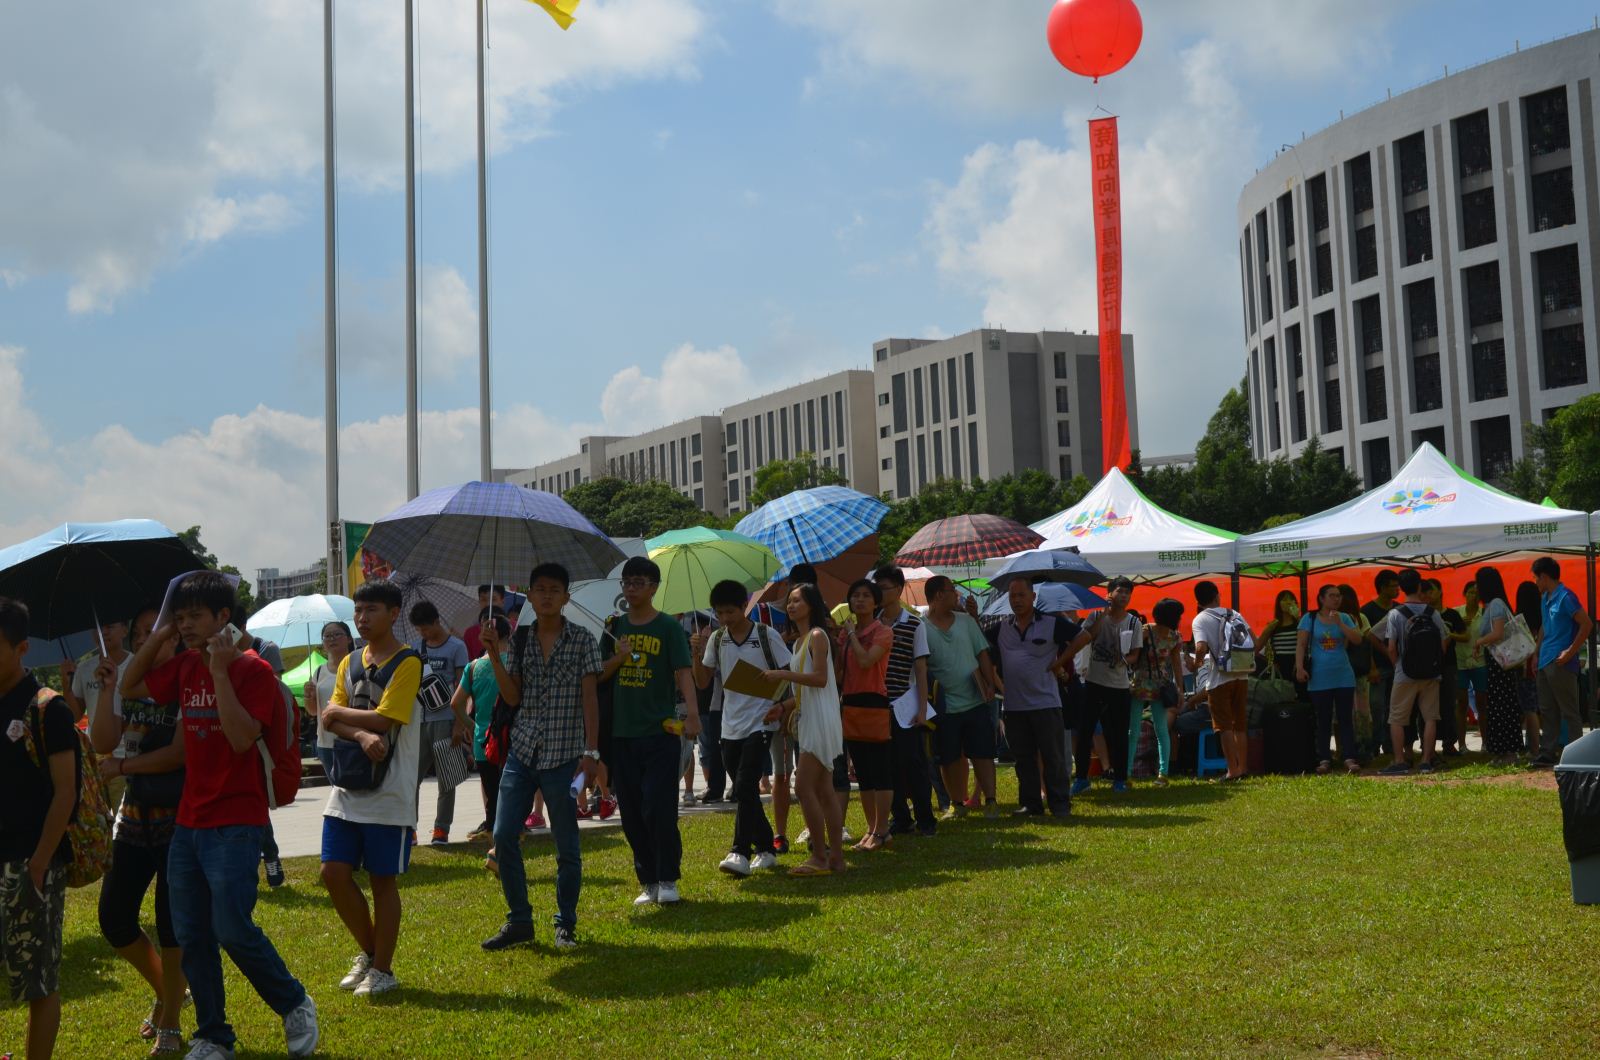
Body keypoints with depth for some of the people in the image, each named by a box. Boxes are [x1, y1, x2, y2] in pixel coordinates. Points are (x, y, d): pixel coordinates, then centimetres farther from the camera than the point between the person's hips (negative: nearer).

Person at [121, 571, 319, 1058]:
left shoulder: (253, 669, -11)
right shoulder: (185, 667, 9)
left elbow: (242, 737, -22)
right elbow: (129, 687, 20)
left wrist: (220, 671, -22)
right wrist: (158, 636, 6)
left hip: (235, 824, -7)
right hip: (189, 821, 7)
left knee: (232, 929, -13)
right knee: (191, 938, 8)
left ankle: (295, 1006, 11)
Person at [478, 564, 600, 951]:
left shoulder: (583, 640, -2)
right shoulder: (519, 639, 8)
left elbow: (590, 697, -6)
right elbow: (513, 697, 4)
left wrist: (591, 751, -12)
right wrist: (494, 657, -8)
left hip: (563, 755, -4)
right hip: (522, 751, 4)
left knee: (567, 846, 3)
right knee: (504, 836, 1)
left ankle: (566, 925, 17)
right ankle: (519, 921, 14)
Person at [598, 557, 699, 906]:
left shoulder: (668, 627, -1)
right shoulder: (615, 627, 11)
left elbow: (683, 672, -9)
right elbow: (599, 674, 12)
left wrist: (692, 713, -23)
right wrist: (619, 658, -9)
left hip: (660, 732, -4)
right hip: (622, 732, 4)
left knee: (659, 808, -7)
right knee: (632, 813, 6)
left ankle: (668, 879, 6)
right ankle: (648, 881, 16)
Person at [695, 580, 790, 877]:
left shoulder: (767, 636, -5)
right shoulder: (716, 639, 6)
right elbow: (703, 683, 8)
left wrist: (782, 705, -16)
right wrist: (697, 654, -9)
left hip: (760, 723, -5)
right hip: (730, 726, 5)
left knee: (744, 787, -17)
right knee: (745, 792, 9)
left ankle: (740, 852, -17)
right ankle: (765, 849, 21)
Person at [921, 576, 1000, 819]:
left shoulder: (966, 621, 8)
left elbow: (983, 654, 9)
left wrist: (989, 684, -1)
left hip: (976, 701, 3)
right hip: (945, 706, -3)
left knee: (983, 754, 2)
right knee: (950, 758, 7)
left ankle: (990, 801, 6)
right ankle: (957, 803, 19)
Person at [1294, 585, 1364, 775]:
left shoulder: (1344, 618, 6)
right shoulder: (1309, 619, 1)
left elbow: (1357, 639, -6)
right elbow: (1301, 645, -3)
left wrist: (1339, 623, -13)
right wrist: (1299, 667, -15)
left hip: (1344, 677, 1)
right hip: (1320, 679, -1)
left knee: (1346, 719, -2)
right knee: (1323, 721, 4)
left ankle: (1350, 759, -4)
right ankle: (1324, 760, 8)